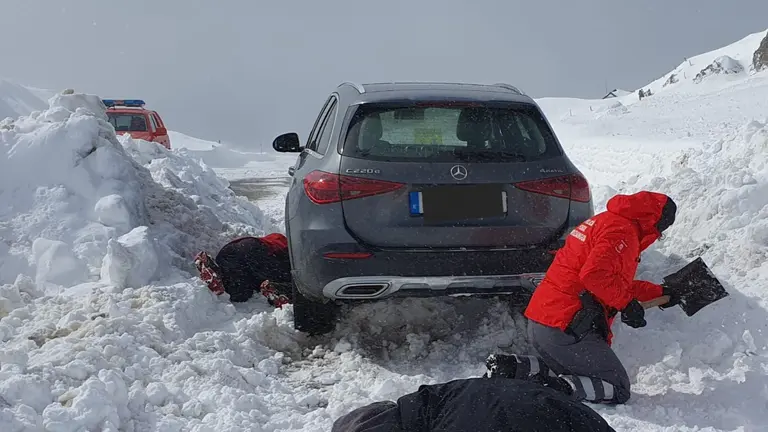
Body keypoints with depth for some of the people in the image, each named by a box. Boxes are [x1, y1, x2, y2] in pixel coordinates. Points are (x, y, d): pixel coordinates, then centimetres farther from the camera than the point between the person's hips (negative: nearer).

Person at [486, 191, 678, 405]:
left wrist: (658, 292, 38)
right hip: (567, 329, -10)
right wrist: (627, 303, -13)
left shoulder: (604, 221, 23)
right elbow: (594, 274, -26)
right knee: (618, 389, 2)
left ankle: (513, 366, 5)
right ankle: (549, 387, -18)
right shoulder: (622, 230, -9)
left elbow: (616, 281, 35)